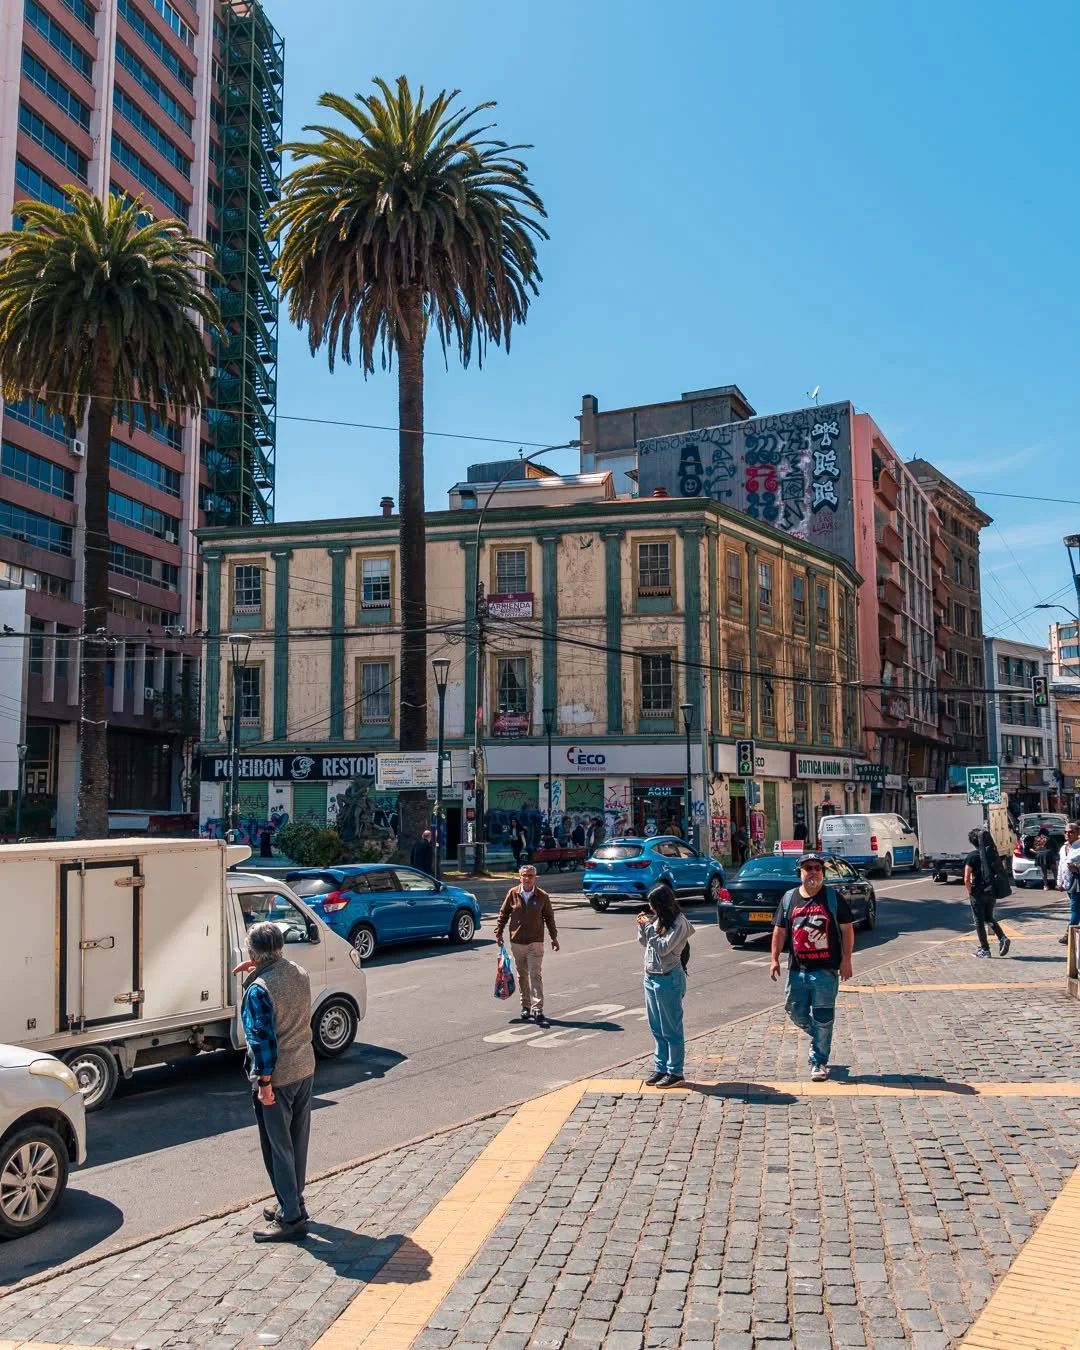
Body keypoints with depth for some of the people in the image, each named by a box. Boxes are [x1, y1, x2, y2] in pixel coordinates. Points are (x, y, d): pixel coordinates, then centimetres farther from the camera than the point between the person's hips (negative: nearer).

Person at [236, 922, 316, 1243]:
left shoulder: (259, 990, -22)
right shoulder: (300, 974, 1)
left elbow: (263, 1039, -22)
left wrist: (265, 1083, -17)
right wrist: (259, 969, 16)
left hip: (277, 1077, -8)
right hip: (305, 1070, 8)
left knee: (278, 1147, 3)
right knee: (297, 1142, 18)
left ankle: (291, 1219, 9)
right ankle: (294, 1203, 32)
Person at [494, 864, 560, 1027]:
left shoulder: (542, 896, -2)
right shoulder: (512, 894, -1)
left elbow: (549, 917, 9)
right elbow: (503, 914, 9)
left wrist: (554, 937, 12)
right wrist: (499, 932, 6)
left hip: (535, 943, -2)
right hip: (517, 942, 2)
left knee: (536, 976, -9)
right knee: (522, 976, 12)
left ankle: (538, 1010, -12)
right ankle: (526, 1007, 25)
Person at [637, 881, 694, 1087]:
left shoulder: (679, 923, -15)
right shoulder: (658, 919, 6)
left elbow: (663, 948, -21)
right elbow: (644, 942, 14)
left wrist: (649, 926, -16)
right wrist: (643, 927, -3)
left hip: (668, 979, -8)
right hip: (651, 977, 8)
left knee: (671, 1029, 2)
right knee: (656, 1028, 14)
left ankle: (675, 1072, 11)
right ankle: (660, 1067, 24)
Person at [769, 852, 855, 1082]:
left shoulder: (833, 898, 0)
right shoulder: (789, 899, 7)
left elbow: (847, 929, 1)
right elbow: (779, 930, 12)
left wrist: (846, 959, -5)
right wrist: (775, 958, 6)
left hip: (826, 970, -3)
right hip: (797, 968, 3)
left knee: (822, 1019, 1)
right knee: (795, 1011, 9)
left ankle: (819, 1061, 12)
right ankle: (816, 1036, 38)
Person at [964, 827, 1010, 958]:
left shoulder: (972, 856, -13)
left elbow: (967, 879, -16)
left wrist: (969, 892, -1)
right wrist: (994, 888, 17)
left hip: (978, 893, -5)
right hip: (991, 892, 5)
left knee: (979, 921, 7)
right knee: (989, 918, 22)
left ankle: (984, 949, 10)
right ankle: (1002, 938, 2)